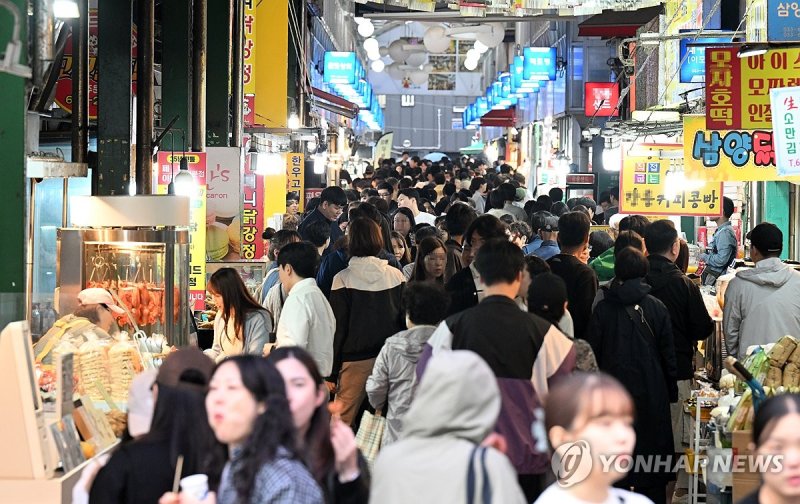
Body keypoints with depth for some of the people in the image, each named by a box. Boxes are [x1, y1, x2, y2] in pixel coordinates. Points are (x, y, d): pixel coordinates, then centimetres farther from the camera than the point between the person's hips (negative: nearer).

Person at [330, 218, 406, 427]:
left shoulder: (343, 279, -8)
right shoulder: (397, 276, 2)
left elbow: (338, 329, -6)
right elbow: (405, 321, 8)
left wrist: (331, 372, 0)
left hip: (355, 359, -3)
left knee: (341, 420, 2)